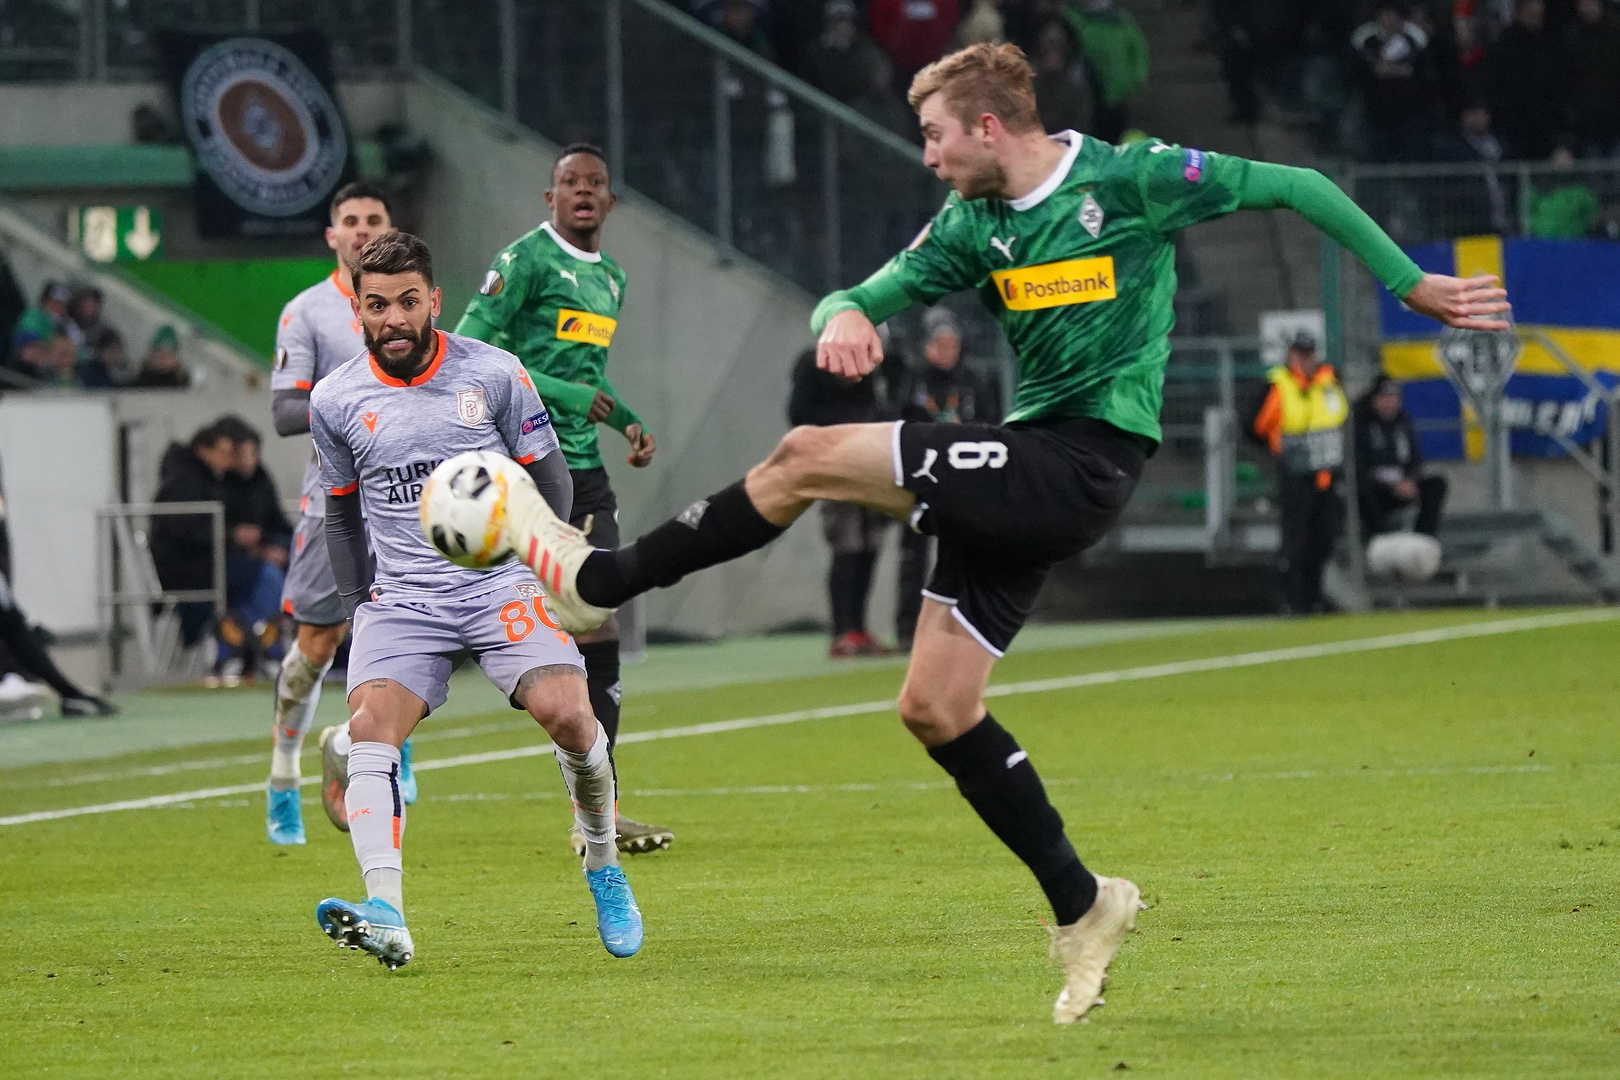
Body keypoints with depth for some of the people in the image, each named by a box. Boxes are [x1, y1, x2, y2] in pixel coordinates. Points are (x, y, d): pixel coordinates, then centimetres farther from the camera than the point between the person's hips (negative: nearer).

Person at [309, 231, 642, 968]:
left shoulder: (493, 374, -1)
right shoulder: (335, 400, 6)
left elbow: (549, 479, 9)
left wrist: (532, 561, -3)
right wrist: (358, 602, 11)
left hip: (502, 582, -1)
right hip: (402, 597, 1)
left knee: (566, 713, -22)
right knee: (369, 725, -24)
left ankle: (603, 863, 6)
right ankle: (385, 918, -37)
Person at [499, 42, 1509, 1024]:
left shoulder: (1128, 179, -7)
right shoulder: (973, 223, 12)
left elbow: (1296, 188, -1)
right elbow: (865, 297, 12)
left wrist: (1412, 283, -1)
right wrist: (845, 315, -14)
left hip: (1085, 460, -8)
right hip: (1032, 468, 8)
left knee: (809, 456, -14)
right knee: (934, 708, 5)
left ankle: (600, 581, -1)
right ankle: (1082, 906, 13)